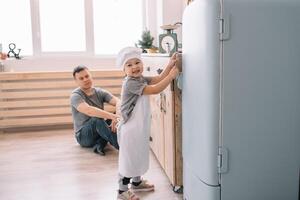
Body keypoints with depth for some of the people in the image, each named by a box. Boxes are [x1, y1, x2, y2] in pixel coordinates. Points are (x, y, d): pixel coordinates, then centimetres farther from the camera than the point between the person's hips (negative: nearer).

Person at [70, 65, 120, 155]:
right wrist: (112, 116, -46)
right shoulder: (75, 96, -14)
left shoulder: (100, 92, 1)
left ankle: (99, 144, -25)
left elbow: (118, 102, -16)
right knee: (96, 119, -36)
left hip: (99, 131, 5)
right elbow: (88, 110, -35)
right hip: (83, 135, -5)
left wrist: (117, 117, -39)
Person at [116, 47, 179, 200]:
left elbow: (158, 79, 0)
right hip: (130, 129, -9)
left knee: (139, 156, 23)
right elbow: (155, 89, -28)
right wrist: (172, 75, -27)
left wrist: (170, 65, -9)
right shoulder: (130, 83, -22)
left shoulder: (141, 79, 7)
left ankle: (137, 182, 42)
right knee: (128, 159, 2)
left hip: (140, 128, 10)